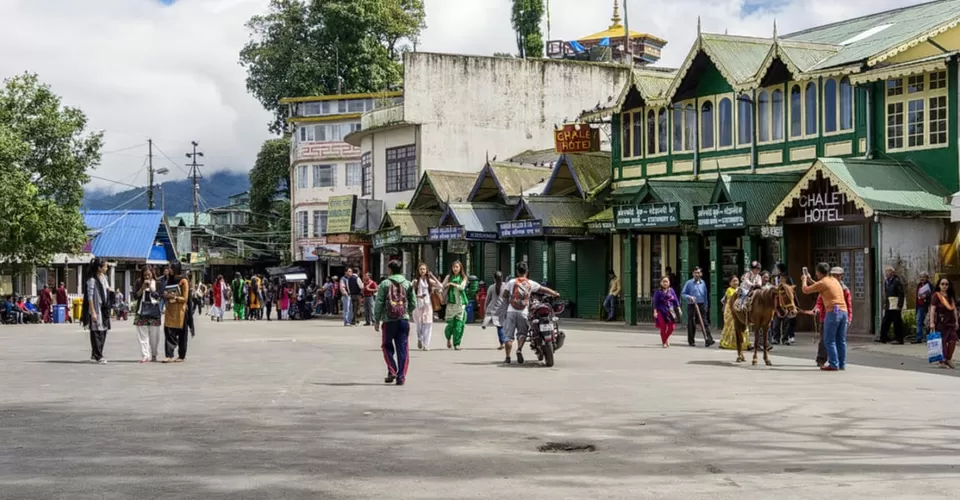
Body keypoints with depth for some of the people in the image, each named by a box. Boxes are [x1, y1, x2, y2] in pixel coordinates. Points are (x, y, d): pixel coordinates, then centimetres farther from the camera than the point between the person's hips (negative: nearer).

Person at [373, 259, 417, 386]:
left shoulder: (385, 284, -2)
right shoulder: (408, 284, 6)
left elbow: (379, 303, -4)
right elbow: (413, 304, 7)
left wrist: (377, 320, 4)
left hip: (388, 320, -2)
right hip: (404, 320, 2)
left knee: (387, 346, 14)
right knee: (402, 349, 4)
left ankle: (392, 371, 1)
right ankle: (401, 376, 2)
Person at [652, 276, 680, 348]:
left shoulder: (671, 290, 7)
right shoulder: (658, 292, -3)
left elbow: (676, 300, 11)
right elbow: (655, 302, -4)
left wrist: (678, 309, 7)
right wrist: (655, 312, -10)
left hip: (670, 311, 3)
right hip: (661, 312, -3)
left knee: (671, 327, -2)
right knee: (663, 327, -2)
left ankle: (666, 338, 25)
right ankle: (664, 342, 11)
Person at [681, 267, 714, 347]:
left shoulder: (703, 283, 10)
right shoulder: (689, 283, 0)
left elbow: (705, 295, 16)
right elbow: (683, 293, 2)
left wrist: (705, 306, 14)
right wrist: (689, 297, -16)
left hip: (701, 305, 2)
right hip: (691, 305, -2)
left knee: (704, 323, -8)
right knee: (691, 324, 3)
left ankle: (708, 340, -14)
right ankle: (691, 341, 13)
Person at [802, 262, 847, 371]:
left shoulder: (822, 283, -5)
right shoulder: (834, 280, 17)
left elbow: (806, 290, 3)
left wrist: (804, 280, 20)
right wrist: (810, 280, 38)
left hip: (833, 312, -7)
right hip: (843, 311, 8)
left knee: (829, 341, -3)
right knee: (841, 340, 11)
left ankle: (833, 364, -6)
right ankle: (842, 364, 13)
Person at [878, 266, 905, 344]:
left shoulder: (897, 281, -11)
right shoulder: (886, 281, 14)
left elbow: (901, 294, -14)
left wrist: (899, 305, -18)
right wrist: (885, 303, 16)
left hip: (895, 306, -8)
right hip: (888, 306, 8)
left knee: (897, 323, -3)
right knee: (885, 322, 8)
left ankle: (899, 340, 2)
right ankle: (883, 338, 13)